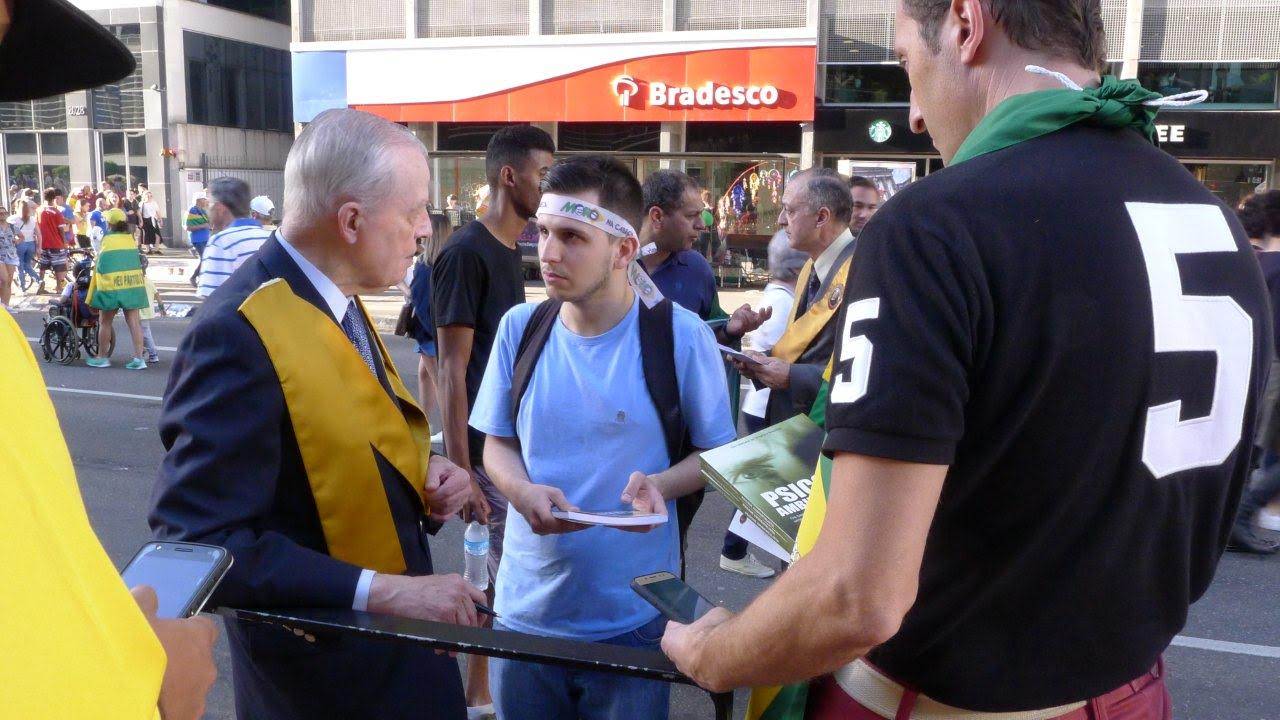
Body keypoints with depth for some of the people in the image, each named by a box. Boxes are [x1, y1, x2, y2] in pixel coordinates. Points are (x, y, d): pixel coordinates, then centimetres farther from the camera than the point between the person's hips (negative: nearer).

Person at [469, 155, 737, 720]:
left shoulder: (681, 334, -11)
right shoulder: (519, 327, -2)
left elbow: (718, 453, -1)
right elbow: (498, 444, 8)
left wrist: (660, 485, -22)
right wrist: (525, 493, -15)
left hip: (634, 617, -3)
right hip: (525, 610, 3)